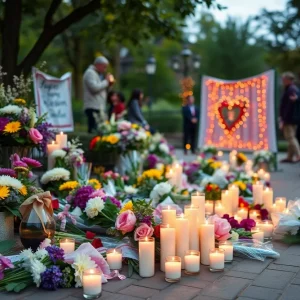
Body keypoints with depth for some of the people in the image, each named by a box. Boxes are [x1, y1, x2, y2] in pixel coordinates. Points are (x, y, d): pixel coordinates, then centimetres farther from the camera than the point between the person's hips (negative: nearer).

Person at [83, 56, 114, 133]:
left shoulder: (99, 74, 23)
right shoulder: (90, 73, -6)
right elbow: (94, 87, -21)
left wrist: (109, 84, 7)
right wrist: (106, 81, -9)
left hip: (99, 107, 10)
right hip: (93, 107, -10)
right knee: (95, 130, -16)